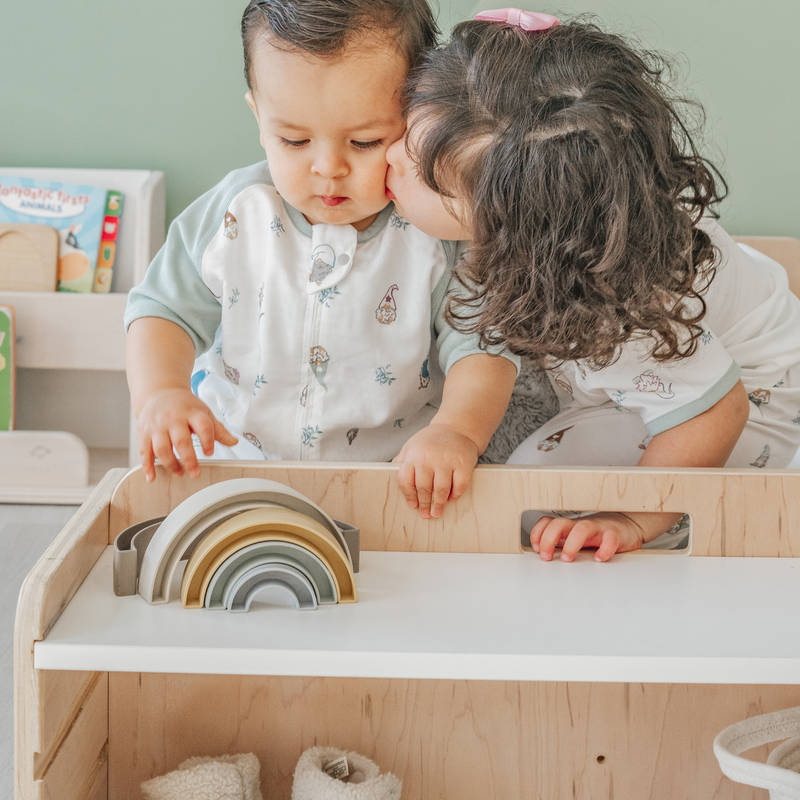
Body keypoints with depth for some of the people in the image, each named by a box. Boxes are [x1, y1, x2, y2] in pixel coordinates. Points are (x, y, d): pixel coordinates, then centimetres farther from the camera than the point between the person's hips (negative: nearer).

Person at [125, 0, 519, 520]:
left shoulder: (444, 233, -11)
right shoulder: (236, 217, -6)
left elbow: (484, 348, -13)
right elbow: (165, 312, 2)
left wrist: (457, 432, -33)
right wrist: (159, 394, -19)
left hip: (398, 476, 0)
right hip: (235, 462, 0)